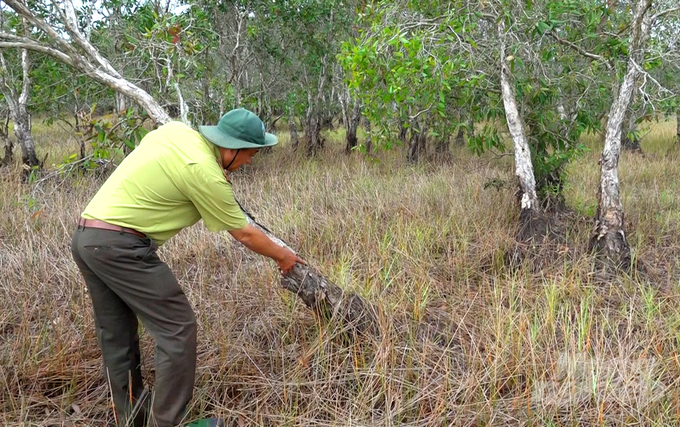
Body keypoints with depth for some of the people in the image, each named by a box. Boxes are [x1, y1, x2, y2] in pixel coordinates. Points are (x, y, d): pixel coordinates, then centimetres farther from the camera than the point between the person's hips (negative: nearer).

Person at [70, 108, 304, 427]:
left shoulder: (176, 129, 8)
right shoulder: (206, 174, -14)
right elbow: (244, 234, -2)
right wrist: (282, 256, 14)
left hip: (85, 236, 9)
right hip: (120, 245, -9)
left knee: (115, 335, 16)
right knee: (177, 328, -1)